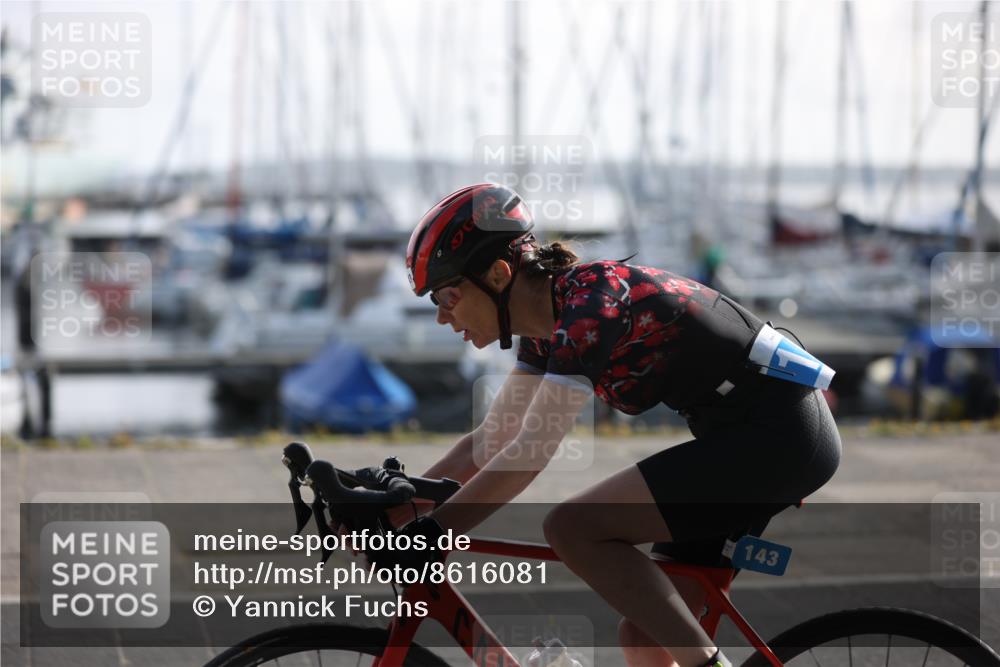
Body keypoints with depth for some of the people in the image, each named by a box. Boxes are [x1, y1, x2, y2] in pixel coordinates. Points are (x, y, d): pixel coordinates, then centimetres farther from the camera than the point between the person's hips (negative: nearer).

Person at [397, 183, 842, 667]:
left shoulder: (587, 304, -20)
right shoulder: (548, 328, 8)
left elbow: (529, 455, -25)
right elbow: (490, 444, 14)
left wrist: (430, 534, -23)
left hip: (781, 439, -10)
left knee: (572, 529, -18)